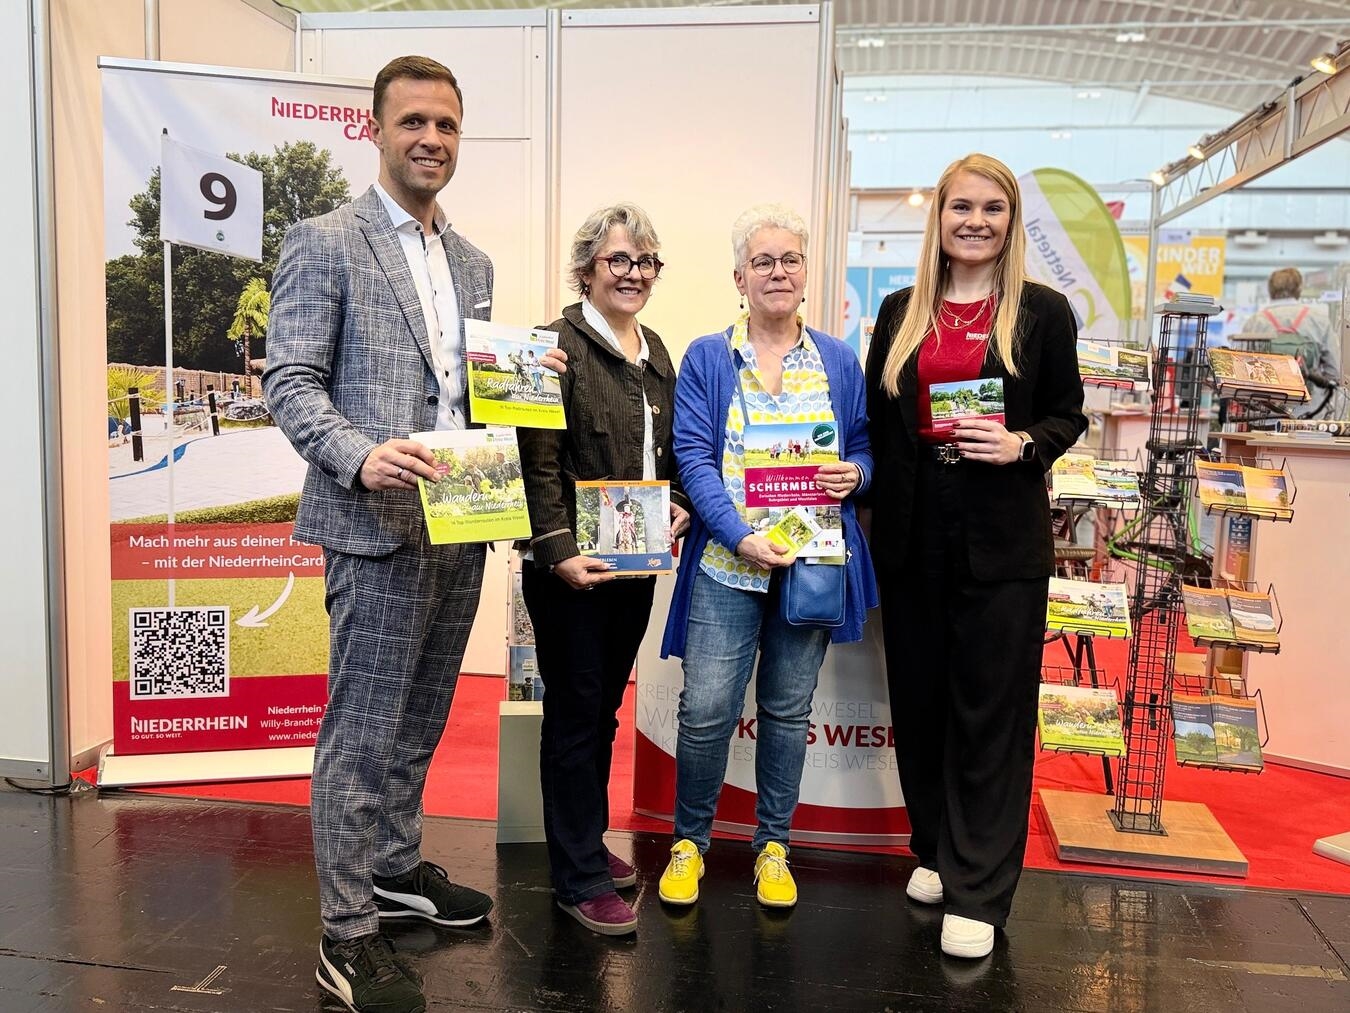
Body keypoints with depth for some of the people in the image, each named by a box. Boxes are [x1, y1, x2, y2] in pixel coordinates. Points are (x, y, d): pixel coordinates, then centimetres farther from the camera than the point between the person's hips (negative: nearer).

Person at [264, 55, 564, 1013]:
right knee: (362, 733, 0)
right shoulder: (325, 242, -4)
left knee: (420, 720, 18)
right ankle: (349, 932, 13)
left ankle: (397, 869, 36)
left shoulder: (473, 261, 17)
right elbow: (289, 381, -10)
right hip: (378, 528, -7)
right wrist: (360, 456, -26)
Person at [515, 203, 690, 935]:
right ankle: (579, 879, 16)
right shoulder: (560, 344, -11)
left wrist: (679, 502, 2)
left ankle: (587, 840, 35)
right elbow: (539, 461, -16)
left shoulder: (655, 352, 13)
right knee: (574, 717, 3)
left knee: (604, 711, 18)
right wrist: (558, 551, -22)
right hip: (571, 567, -7)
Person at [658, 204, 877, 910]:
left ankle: (773, 844, 29)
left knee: (788, 709, 11)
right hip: (726, 560, -2)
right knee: (706, 709, -5)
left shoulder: (838, 361, 10)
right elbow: (694, 456, -5)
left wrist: (854, 472, -10)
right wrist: (741, 536, -18)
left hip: (813, 561, 2)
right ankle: (690, 839, 19)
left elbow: (864, 446, 15)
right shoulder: (706, 358, 3)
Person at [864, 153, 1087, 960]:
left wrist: (1023, 445, -16)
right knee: (919, 701, 11)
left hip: (1003, 539, -3)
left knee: (992, 711, 2)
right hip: (912, 533, 3)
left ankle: (978, 893, 13)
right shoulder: (902, 312, 9)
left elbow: (1069, 414, 4)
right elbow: (876, 420, 11)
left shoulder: (1043, 312, 1)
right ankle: (937, 849, 31)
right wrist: (871, 500, 2)